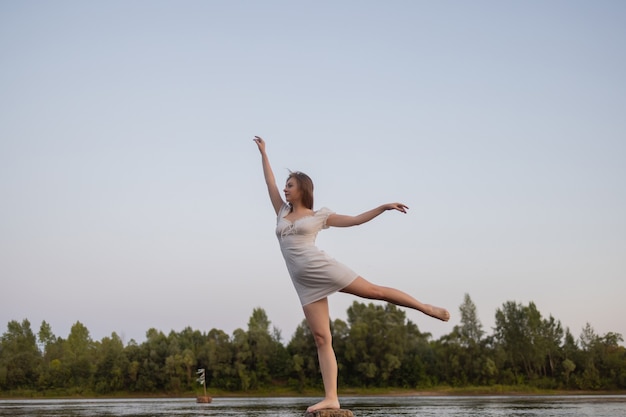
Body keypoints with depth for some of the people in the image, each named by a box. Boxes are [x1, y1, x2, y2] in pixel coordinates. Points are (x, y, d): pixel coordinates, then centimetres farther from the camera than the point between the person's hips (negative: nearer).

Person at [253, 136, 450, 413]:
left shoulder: (318, 215, 8)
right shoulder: (282, 212, 18)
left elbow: (356, 220, 9)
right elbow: (270, 182, 23)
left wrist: (384, 207, 4)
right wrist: (263, 153, 26)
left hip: (321, 268, -3)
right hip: (304, 282, 3)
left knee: (374, 291, -6)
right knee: (321, 338, -4)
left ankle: (427, 308, 11)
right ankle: (331, 398, -10)